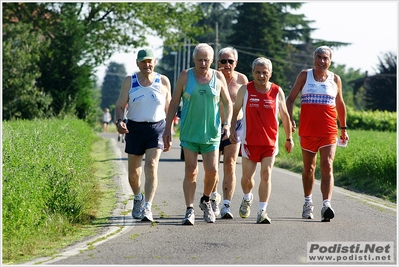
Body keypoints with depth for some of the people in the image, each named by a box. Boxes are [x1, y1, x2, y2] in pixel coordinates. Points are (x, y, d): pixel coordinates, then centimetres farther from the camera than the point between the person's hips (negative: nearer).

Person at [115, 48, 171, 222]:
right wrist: (119, 121, -16)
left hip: (156, 128, -1)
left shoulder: (163, 81, 4)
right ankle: (138, 198, 38)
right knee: (133, 172, 9)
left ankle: (147, 208, -19)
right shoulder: (129, 81, 4)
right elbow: (120, 105, 4)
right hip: (134, 129, 1)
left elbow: (168, 107, 11)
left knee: (151, 167, -18)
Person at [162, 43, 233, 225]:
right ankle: (190, 210, -2)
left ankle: (206, 200, 25)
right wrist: (168, 129, 1)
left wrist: (227, 124, -5)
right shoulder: (185, 76, 1)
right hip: (189, 132, -1)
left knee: (212, 170, -2)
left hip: (211, 132, 1)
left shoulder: (218, 77, 4)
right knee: (190, 171, -5)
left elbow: (228, 103, 10)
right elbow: (174, 103, 5)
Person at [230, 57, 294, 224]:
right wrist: (232, 130, -1)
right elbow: (235, 110, 9)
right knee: (247, 176, 9)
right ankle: (247, 198, 40)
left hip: (270, 142, 0)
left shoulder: (277, 92, 0)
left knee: (266, 174, -11)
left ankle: (262, 211, -9)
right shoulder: (245, 90, -2)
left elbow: (284, 115, 10)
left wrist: (289, 138, 13)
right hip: (249, 141, 0)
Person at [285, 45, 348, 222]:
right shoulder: (305, 75, 5)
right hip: (307, 130, 1)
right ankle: (308, 202, 31)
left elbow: (340, 104, 18)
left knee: (327, 167, -14)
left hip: (329, 131, -1)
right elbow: (291, 98, 7)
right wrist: (289, 118, -9)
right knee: (309, 168, 13)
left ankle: (326, 205, -25)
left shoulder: (335, 79, 7)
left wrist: (343, 128, 18)